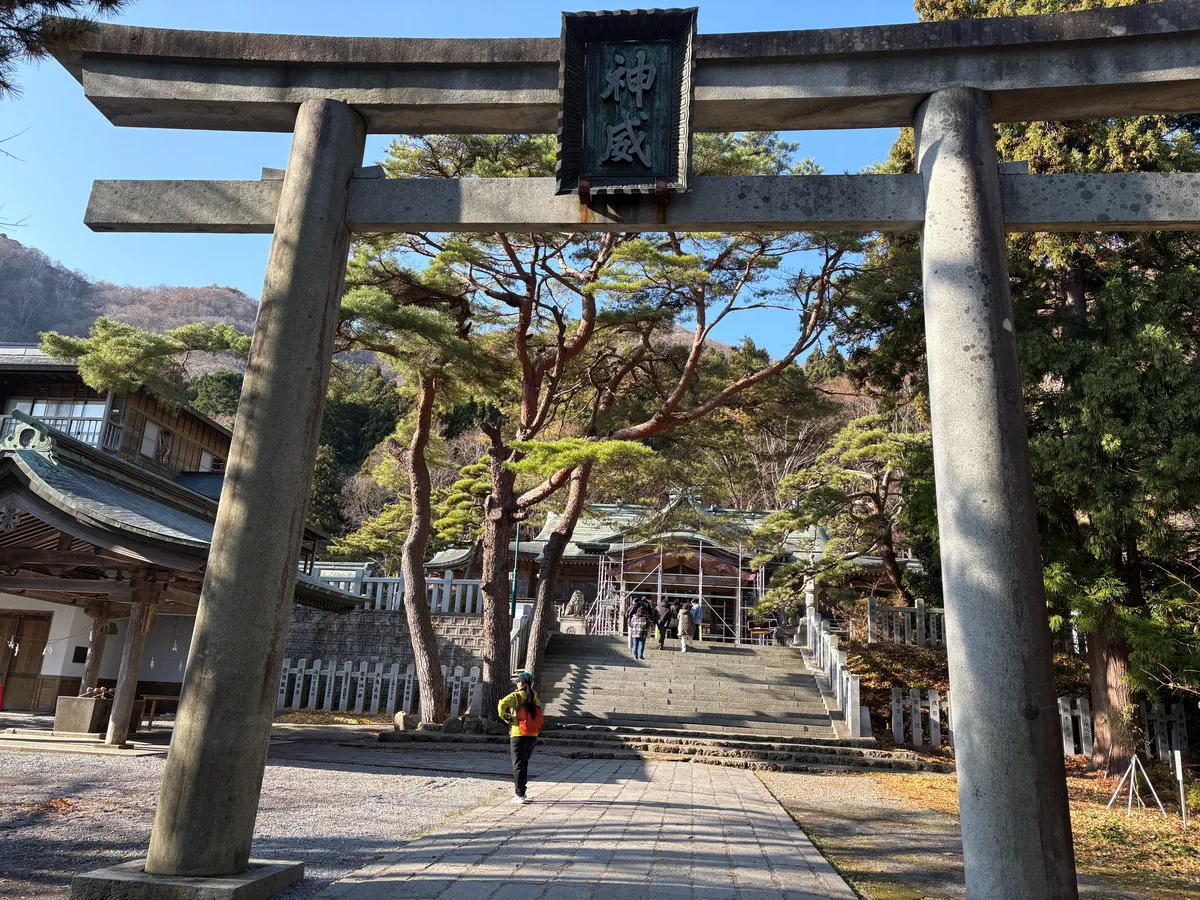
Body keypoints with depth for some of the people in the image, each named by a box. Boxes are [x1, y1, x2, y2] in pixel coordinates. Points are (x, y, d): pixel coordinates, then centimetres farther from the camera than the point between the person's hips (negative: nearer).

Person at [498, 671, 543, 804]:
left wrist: (504, 717, -8)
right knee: (524, 763, 20)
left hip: (518, 734, -5)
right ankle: (520, 789, 26)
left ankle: (519, 795, 3)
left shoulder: (516, 696, -9)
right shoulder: (534, 697, 7)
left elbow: (503, 703, -24)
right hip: (533, 735, 5)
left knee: (518, 765, 3)